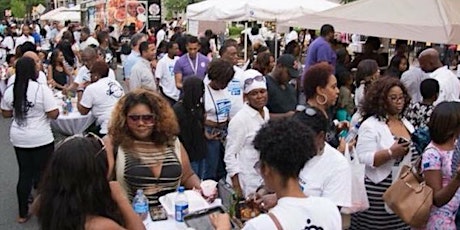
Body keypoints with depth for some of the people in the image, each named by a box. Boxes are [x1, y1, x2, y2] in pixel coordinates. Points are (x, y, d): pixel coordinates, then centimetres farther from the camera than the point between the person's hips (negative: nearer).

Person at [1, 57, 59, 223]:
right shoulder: (42, 89, -16)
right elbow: (53, 114, -17)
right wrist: (56, 108, 3)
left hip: (19, 139, 5)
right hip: (41, 139, -5)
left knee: (25, 174, 14)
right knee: (42, 174, 8)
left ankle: (23, 213, 22)